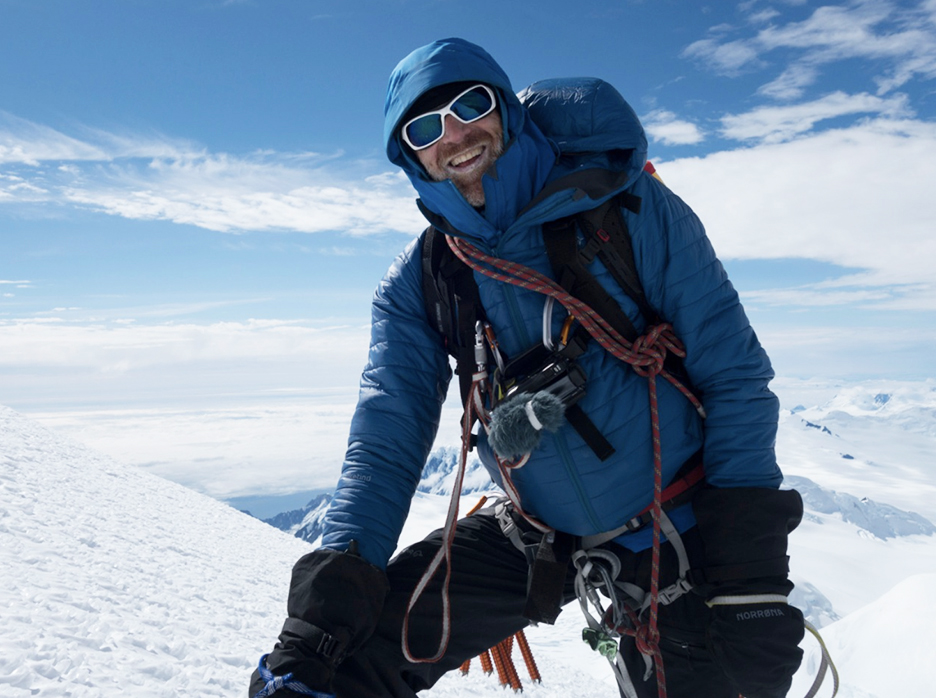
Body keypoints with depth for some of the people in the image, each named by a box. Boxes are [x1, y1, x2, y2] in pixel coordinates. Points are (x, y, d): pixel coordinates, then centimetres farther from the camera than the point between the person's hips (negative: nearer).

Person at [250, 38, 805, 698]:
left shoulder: (629, 206, -14)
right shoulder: (416, 284, -5)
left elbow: (734, 375, -11)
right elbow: (387, 438, -7)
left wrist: (748, 556, -15)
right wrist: (338, 581, -19)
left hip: (677, 531, -1)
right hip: (535, 534, 2)